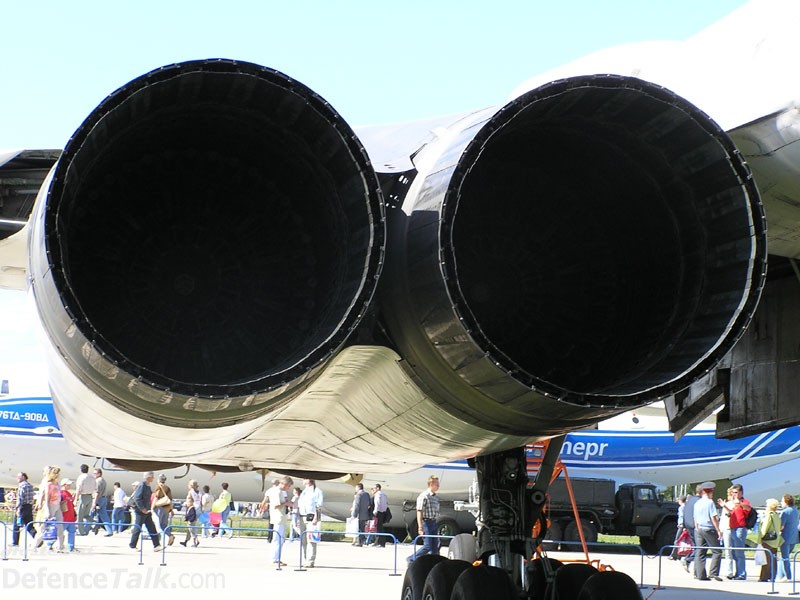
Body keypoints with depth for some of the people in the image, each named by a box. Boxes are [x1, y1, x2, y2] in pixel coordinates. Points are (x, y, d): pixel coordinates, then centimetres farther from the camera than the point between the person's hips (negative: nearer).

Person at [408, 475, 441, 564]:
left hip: (434, 523, 8)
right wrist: (420, 528, -21)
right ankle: (411, 559, 4)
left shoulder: (436, 497, 15)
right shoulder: (424, 496, -11)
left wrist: (437, 526, 20)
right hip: (427, 522, -8)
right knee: (428, 546, -9)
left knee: (435, 547, 5)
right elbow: (419, 512, -15)